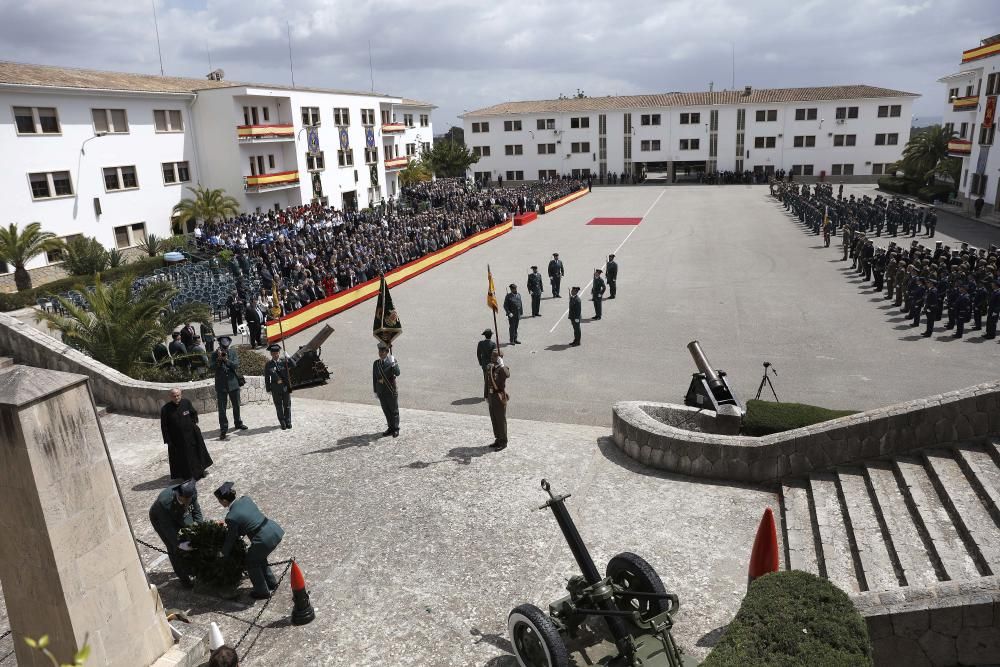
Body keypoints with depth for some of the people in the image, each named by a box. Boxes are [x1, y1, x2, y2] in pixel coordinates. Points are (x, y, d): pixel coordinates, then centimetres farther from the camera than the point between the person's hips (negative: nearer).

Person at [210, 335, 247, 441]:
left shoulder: (233, 353, 1)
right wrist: (218, 359, -23)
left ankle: (238, 423, 35)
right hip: (221, 385, -2)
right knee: (222, 408, -1)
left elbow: (236, 365, -10)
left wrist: (226, 360, -23)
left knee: (236, 405, 16)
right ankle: (223, 429, 5)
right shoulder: (215, 355, -2)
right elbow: (212, 368, -11)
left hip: (233, 383, 2)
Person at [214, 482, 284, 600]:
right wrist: (230, 527, 24)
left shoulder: (231, 517, -15)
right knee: (259, 557, 31)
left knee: (250, 563, 21)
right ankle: (271, 582, 43)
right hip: (276, 531, 7)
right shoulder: (245, 498, 4)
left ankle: (262, 592, 31)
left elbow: (231, 538, 1)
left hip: (264, 540, -7)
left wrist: (224, 554, 19)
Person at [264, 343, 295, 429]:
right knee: (279, 407, 4)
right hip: (276, 389, -1)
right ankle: (282, 423, 13)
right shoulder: (268, 365, 2)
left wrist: (288, 358, -25)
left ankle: (288, 422, 18)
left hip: (286, 387, 1)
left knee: (287, 405, 7)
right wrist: (268, 389, 0)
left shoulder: (284, 361, 4)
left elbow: (293, 365, -10)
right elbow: (267, 378, 4)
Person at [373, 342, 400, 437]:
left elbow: (397, 373, -25)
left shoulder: (392, 361, -9)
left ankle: (396, 429, 15)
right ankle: (391, 428, 24)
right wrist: (375, 391, 11)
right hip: (381, 392, 4)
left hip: (391, 391, -4)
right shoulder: (376, 363, 4)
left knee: (394, 411, 5)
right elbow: (374, 378, 10)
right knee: (386, 411, 12)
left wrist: (393, 363, -34)